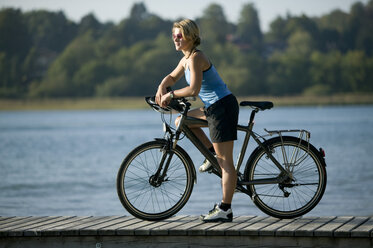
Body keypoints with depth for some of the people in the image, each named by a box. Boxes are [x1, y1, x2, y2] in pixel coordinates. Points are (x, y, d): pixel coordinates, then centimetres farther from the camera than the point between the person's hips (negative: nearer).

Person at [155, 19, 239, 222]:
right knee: (181, 121, 20)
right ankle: (212, 153, 21)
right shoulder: (186, 59, 14)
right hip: (213, 107, 10)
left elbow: (194, 89, -26)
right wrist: (162, 88, 8)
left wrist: (171, 95, -13)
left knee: (225, 161, -8)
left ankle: (225, 210, -7)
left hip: (223, 107, -10)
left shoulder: (195, 57, -16)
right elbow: (172, 77, 29)